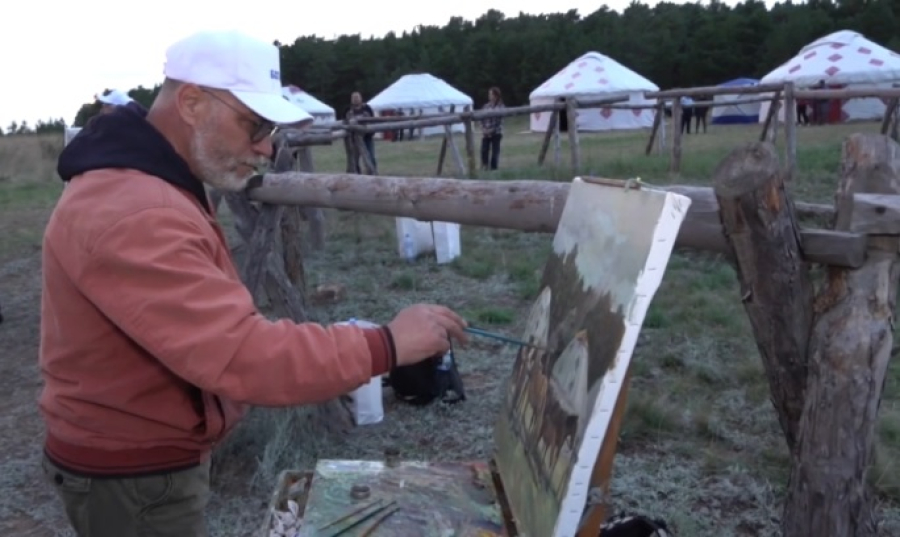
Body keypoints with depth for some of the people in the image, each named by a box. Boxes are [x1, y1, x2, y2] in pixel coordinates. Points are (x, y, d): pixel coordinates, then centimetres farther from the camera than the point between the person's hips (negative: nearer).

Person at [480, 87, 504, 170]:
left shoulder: (500, 107, -5)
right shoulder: (485, 106, 7)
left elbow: (500, 120, -10)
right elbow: (482, 118, 8)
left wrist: (492, 130, -15)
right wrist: (484, 129, -6)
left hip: (496, 132, -3)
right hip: (485, 133, 3)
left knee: (495, 151, 2)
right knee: (484, 150, -5)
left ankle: (493, 168, 10)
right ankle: (484, 167, 6)